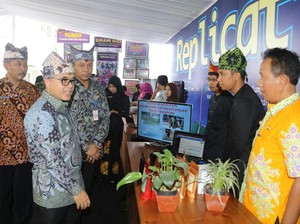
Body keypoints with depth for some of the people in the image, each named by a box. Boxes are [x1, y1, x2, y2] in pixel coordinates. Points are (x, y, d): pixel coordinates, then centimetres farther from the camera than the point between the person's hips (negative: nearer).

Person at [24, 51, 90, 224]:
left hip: (71, 186, 8)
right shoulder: (41, 114, -23)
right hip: (53, 195, -8)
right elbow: (52, 161, -25)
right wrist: (77, 190, -19)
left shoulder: (61, 108, 7)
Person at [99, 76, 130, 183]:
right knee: (106, 149, -2)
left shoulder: (124, 98, 1)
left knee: (114, 149, -1)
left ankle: (114, 175, 10)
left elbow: (126, 114, -3)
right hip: (106, 125, 2)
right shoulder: (106, 96, 6)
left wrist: (116, 112, -17)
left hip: (117, 126, -2)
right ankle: (105, 174, 8)